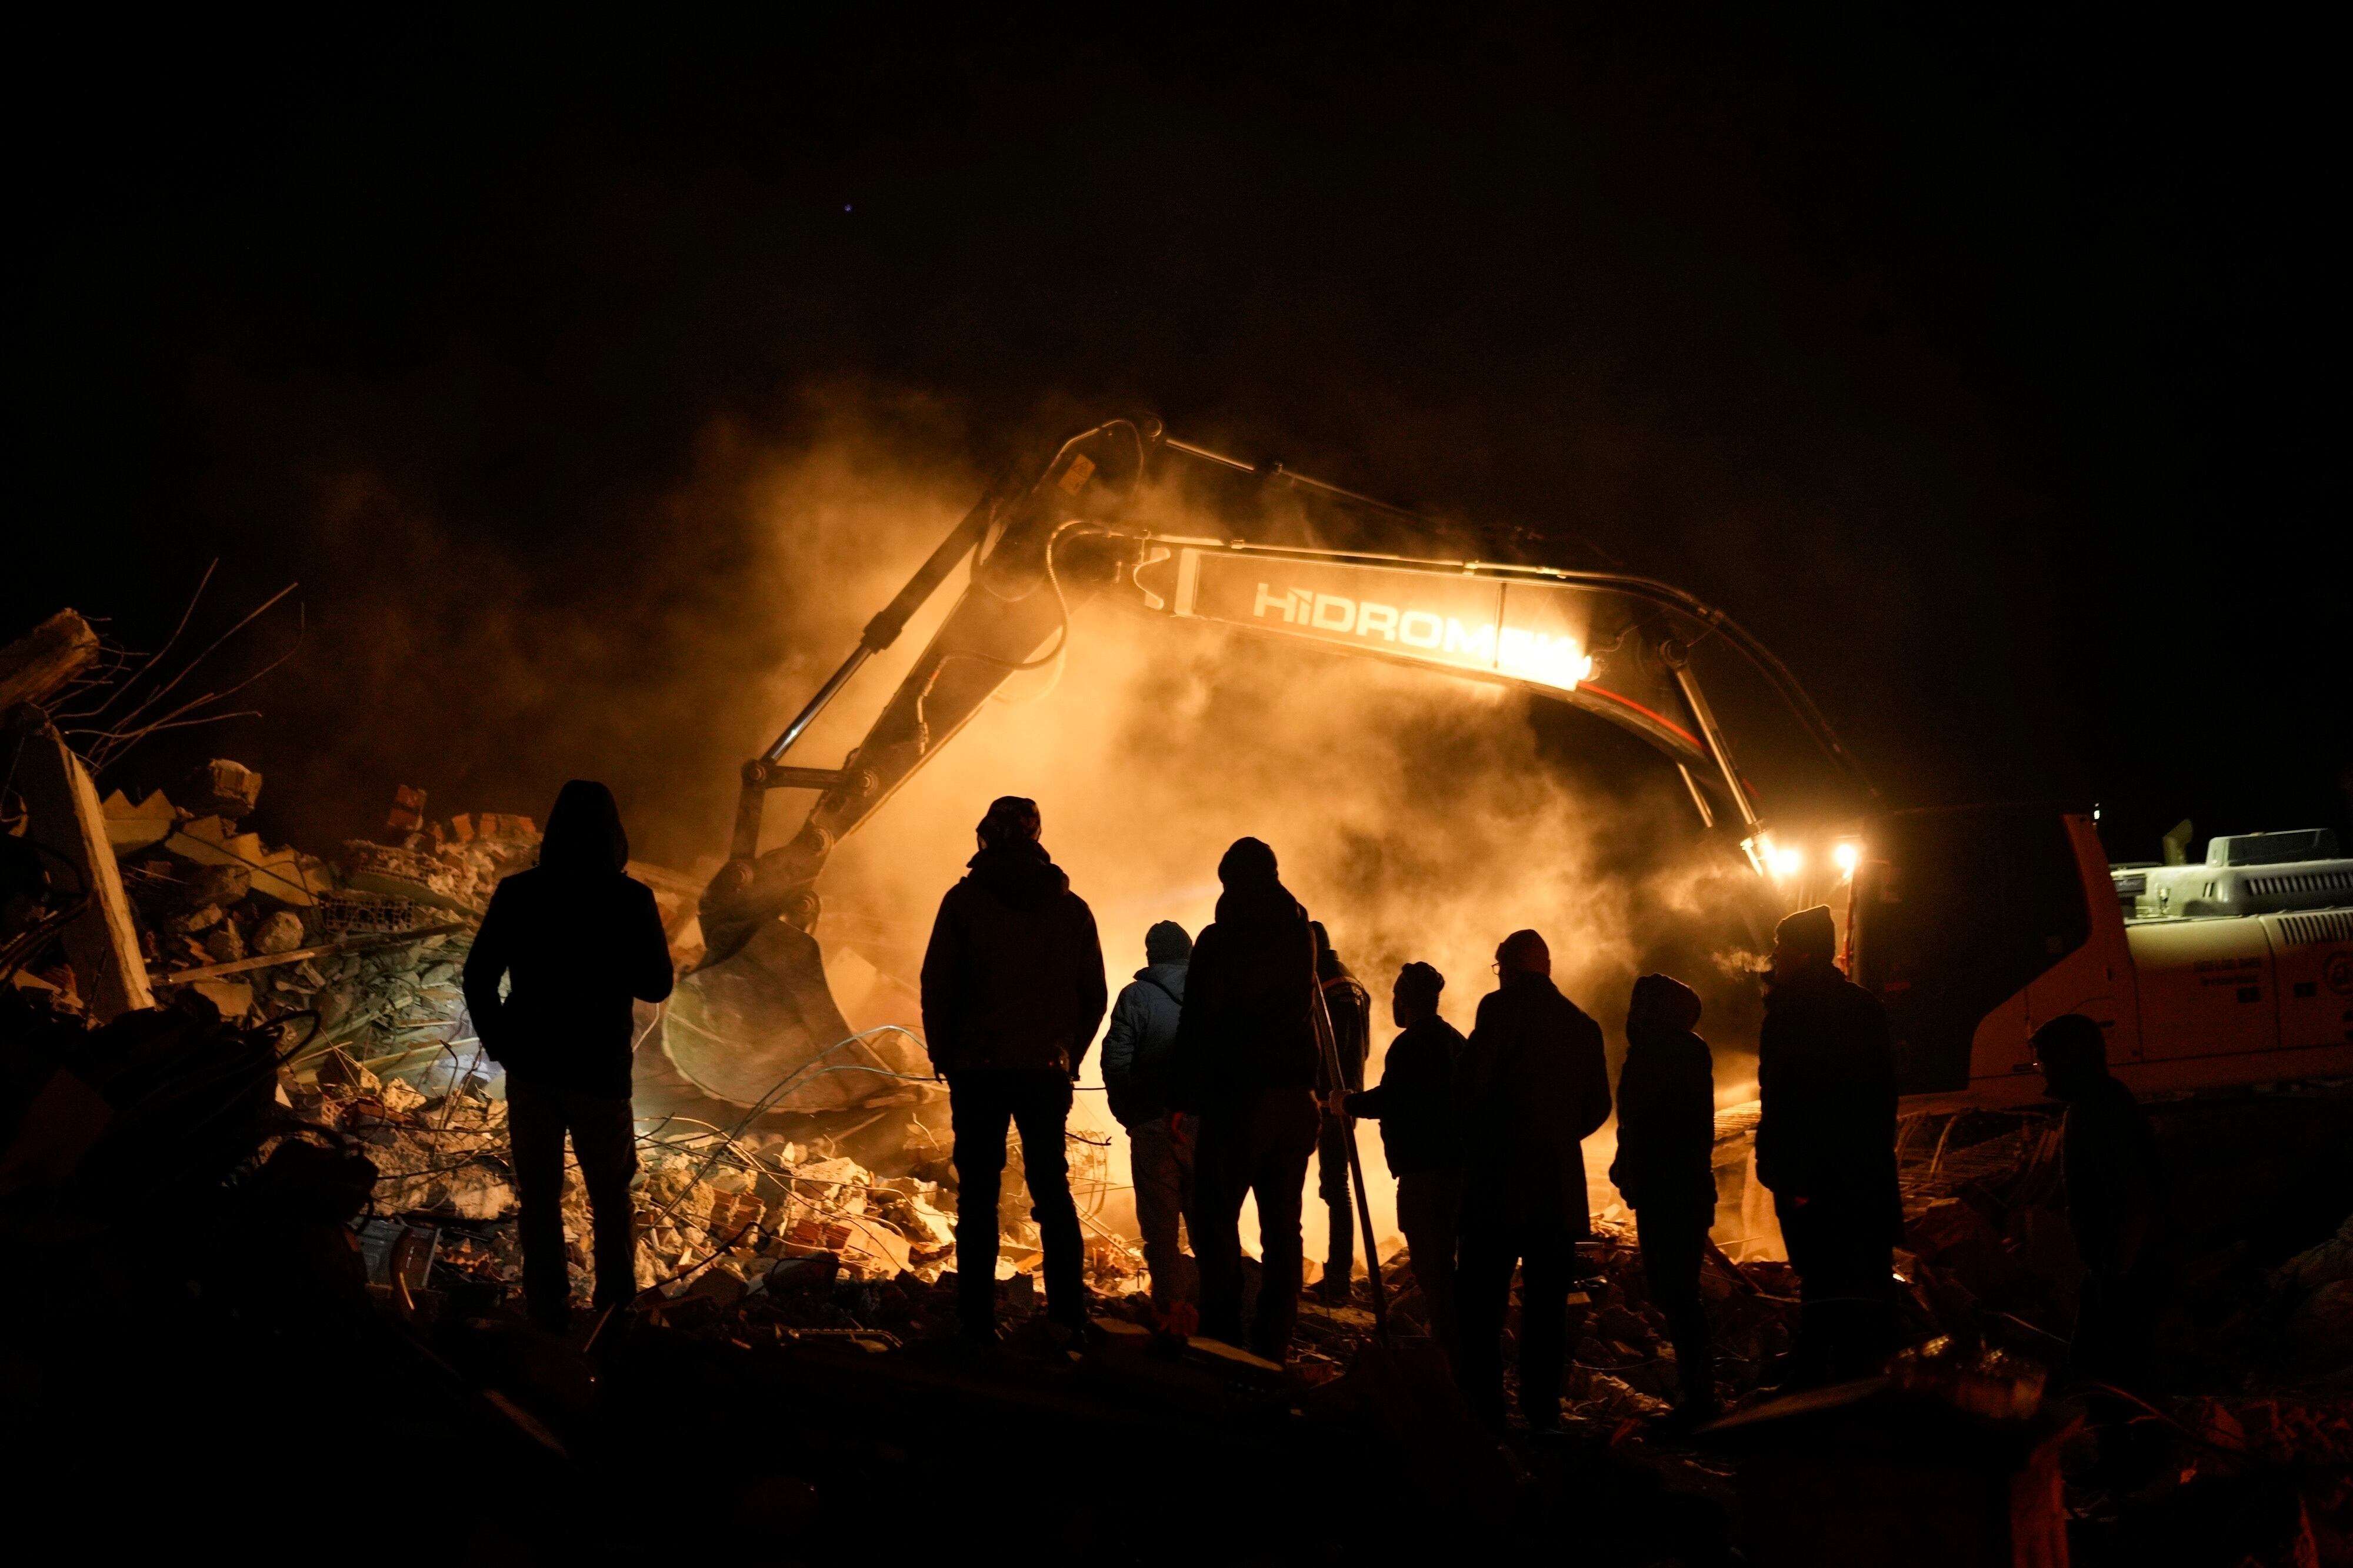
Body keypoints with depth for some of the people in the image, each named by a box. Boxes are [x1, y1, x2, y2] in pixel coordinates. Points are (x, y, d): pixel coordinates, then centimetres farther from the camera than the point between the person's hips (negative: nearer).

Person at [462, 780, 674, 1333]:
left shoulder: (517, 893, -7)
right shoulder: (631, 900, -13)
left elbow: (478, 978, -6)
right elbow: (656, 985, -6)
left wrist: (500, 1043, 5)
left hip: (530, 1068, 2)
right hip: (599, 1072, -1)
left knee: (539, 1198, 13)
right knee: (611, 1198, 15)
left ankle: (548, 1314, 17)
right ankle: (616, 1311, 18)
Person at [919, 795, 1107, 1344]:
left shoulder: (966, 900, -2)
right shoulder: (1072, 908, 8)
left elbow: (938, 985, -5)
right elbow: (1093, 994, 9)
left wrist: (944, 1054, 6)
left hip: (979, 1070, -3)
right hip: (1047, 1071, 3)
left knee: (978, 1195, 1)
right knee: (1053, 1191, 11)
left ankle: (978, 1323, -2)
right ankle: (1069, 1316, 6)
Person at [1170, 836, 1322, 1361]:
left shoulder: (1220, 940, -8)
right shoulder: (1301, 935, 8)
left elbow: (1198, 1023, -9)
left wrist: (1186, 1098, -6)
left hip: (1239, 1092, -6)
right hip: (1297, 1095, 6)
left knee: (1216, 1220, -2)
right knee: (1282, 1227, 9)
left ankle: (1222, 1342, -8)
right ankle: (1273, 1347, 9)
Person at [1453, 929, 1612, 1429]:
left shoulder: (1501, 1008, -4)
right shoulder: (1584, 1025, 12)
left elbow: (1470, 1085, -12)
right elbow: (1597, 1107, 13)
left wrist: (1477, 1133, 6)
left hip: (1501, 1179, -5)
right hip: (1561, 1184, 5)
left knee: (1481, 1302, -3)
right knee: (1546, 1303, 8)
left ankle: (1483, 1412, -9)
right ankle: (1543, 1415, 7)